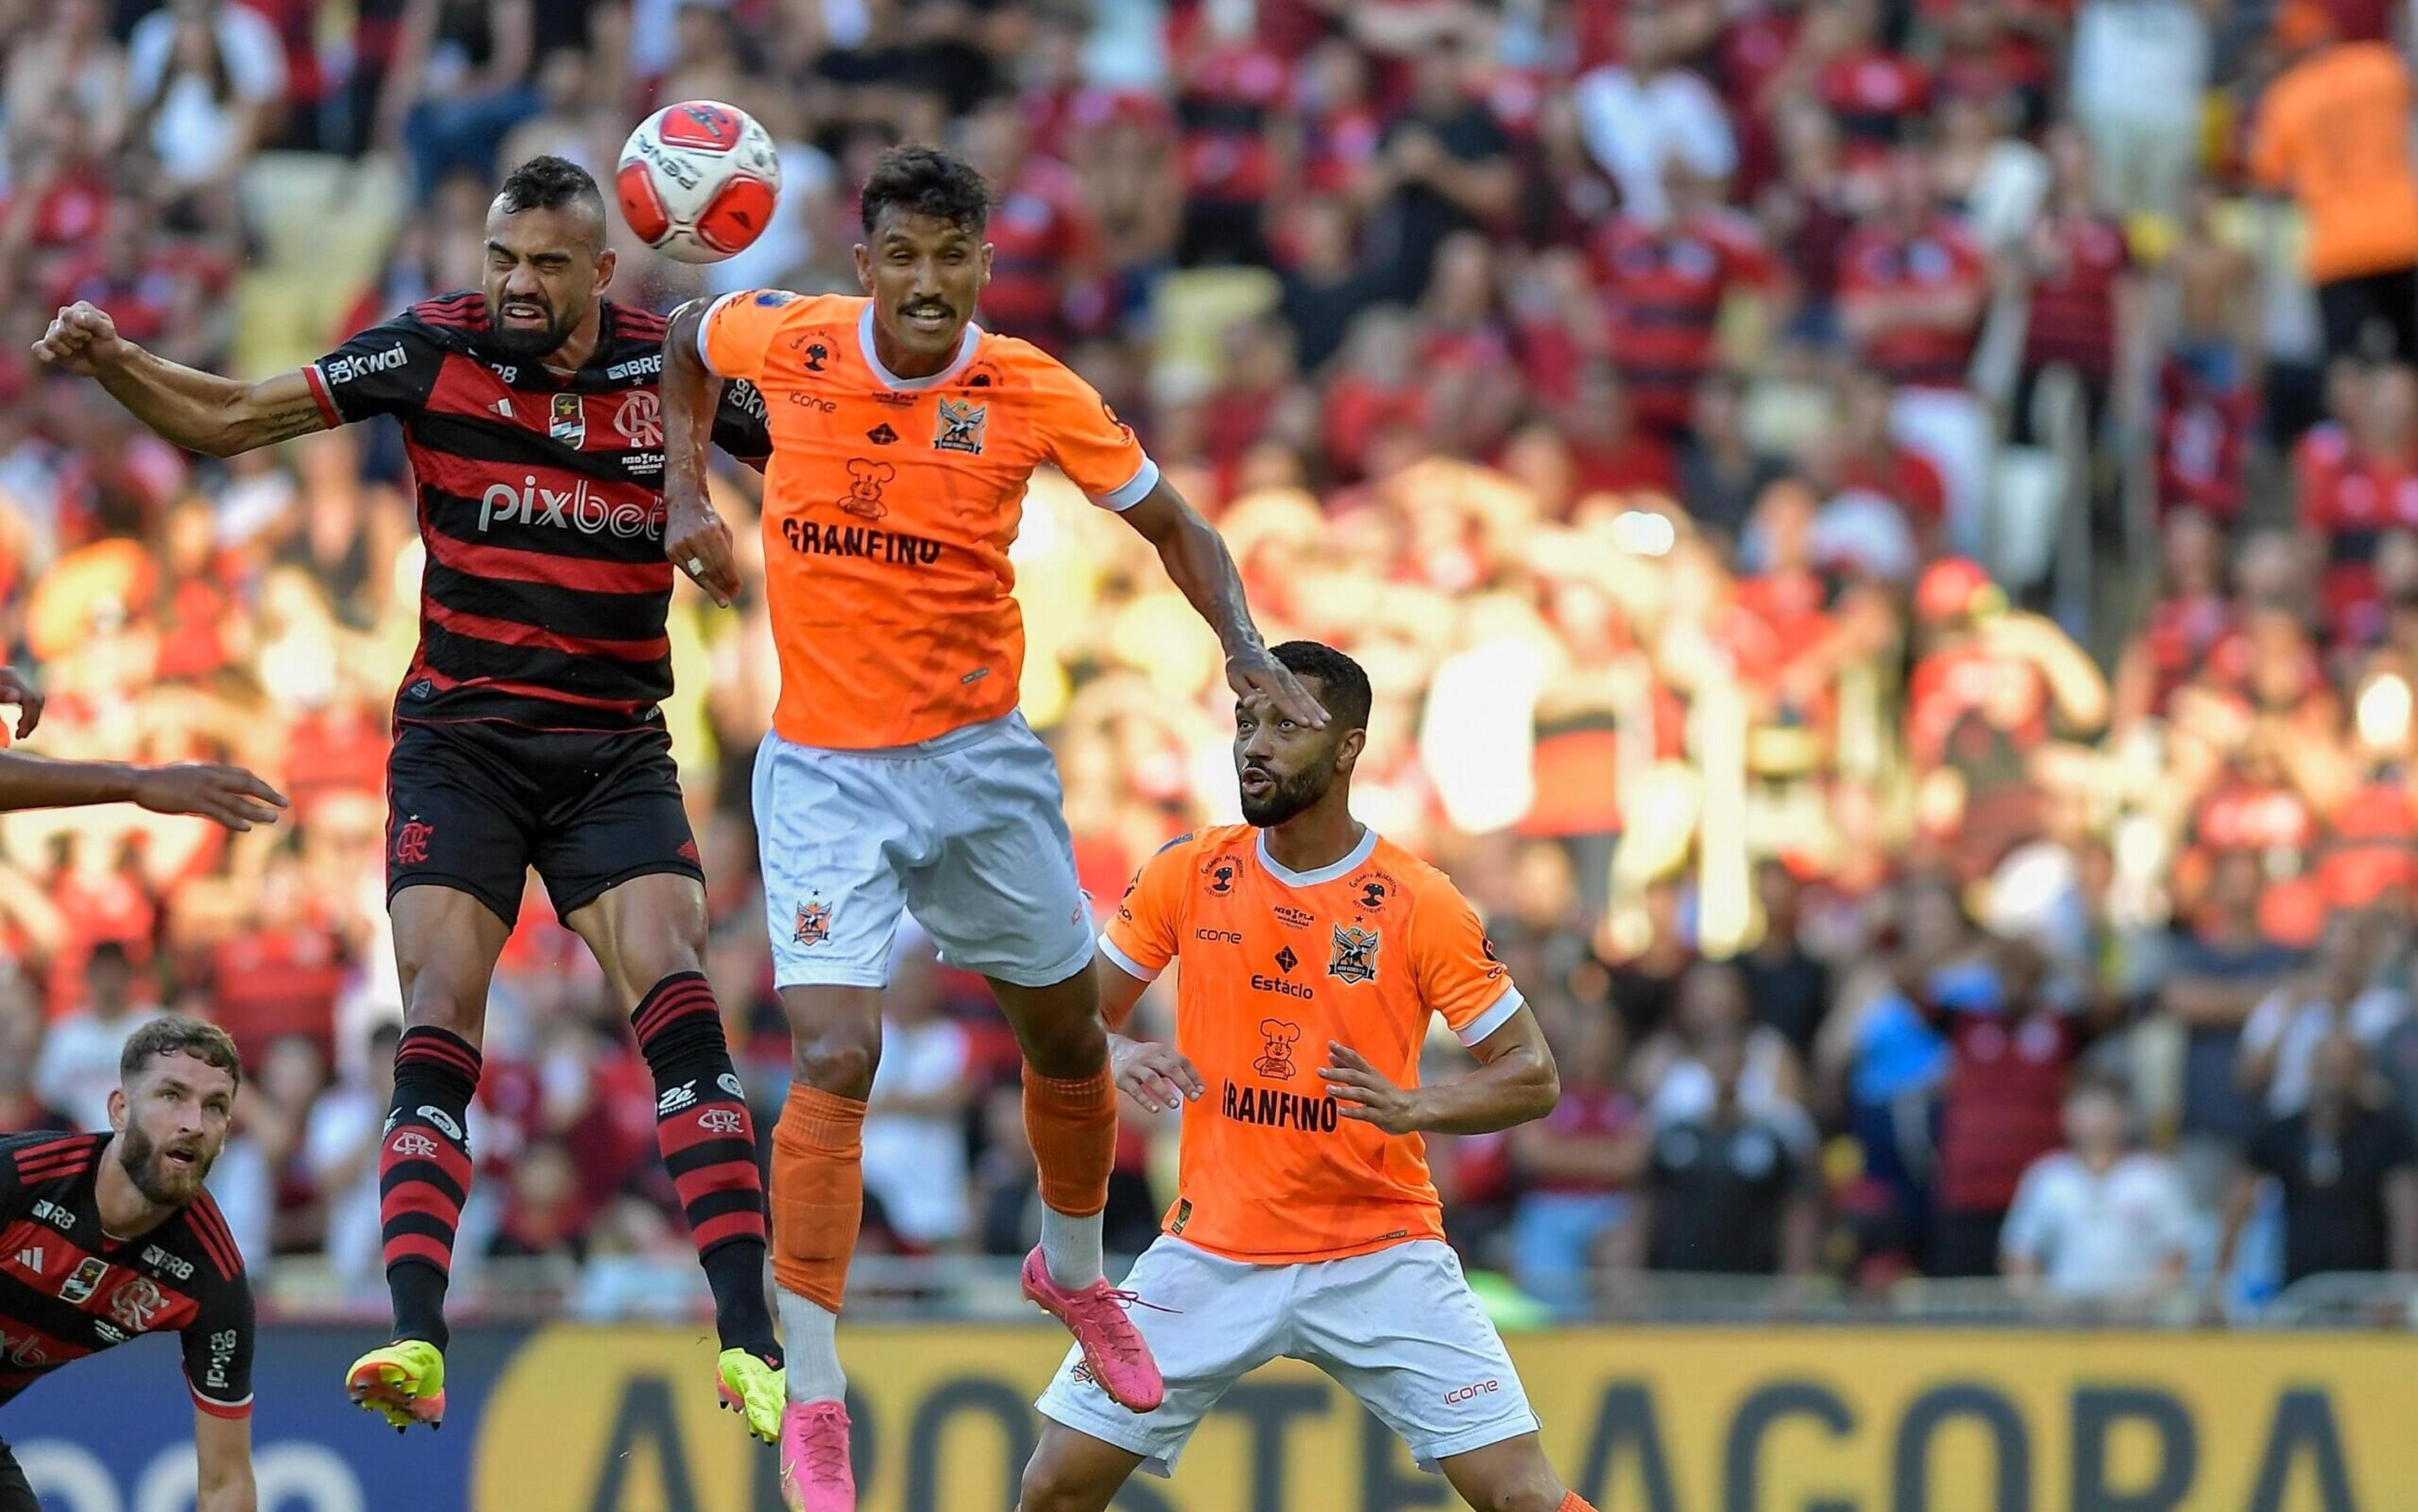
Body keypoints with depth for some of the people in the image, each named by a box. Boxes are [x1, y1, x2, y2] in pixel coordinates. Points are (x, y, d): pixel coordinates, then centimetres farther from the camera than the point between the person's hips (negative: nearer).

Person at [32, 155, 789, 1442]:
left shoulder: (671, 367, -3)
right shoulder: (437, 348, -5)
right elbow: (226, 420, 0)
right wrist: (111, 363, -16)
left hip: (614, 752, 0)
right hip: (460, 742, 0)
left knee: (675, 996, -17)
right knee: (439, 1025, -15)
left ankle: (749, 1341, -19)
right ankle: (418, 1345, -23)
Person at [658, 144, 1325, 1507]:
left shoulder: (1037, 397, -11)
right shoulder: (786, 341, -10)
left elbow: (1175, 525, 1)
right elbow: (687, 345, 15)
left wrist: (1247, 652, -15)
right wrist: (688, 496, 2)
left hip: (983, 757, 2)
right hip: (826, 773, -2)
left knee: (1070, 1039, 16)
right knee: (835, 1062, -17)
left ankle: (1075, 1270, 47)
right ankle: (810, 1401, -12)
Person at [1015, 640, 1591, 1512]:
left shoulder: (1420, 905, -8)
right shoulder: (1187, 876, 0)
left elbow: (1533, 1078, -5)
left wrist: (1414, 1108, -24)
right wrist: (1116, 1058, -14)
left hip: (1381, 1258, -2)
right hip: (1212, 1255, 2)